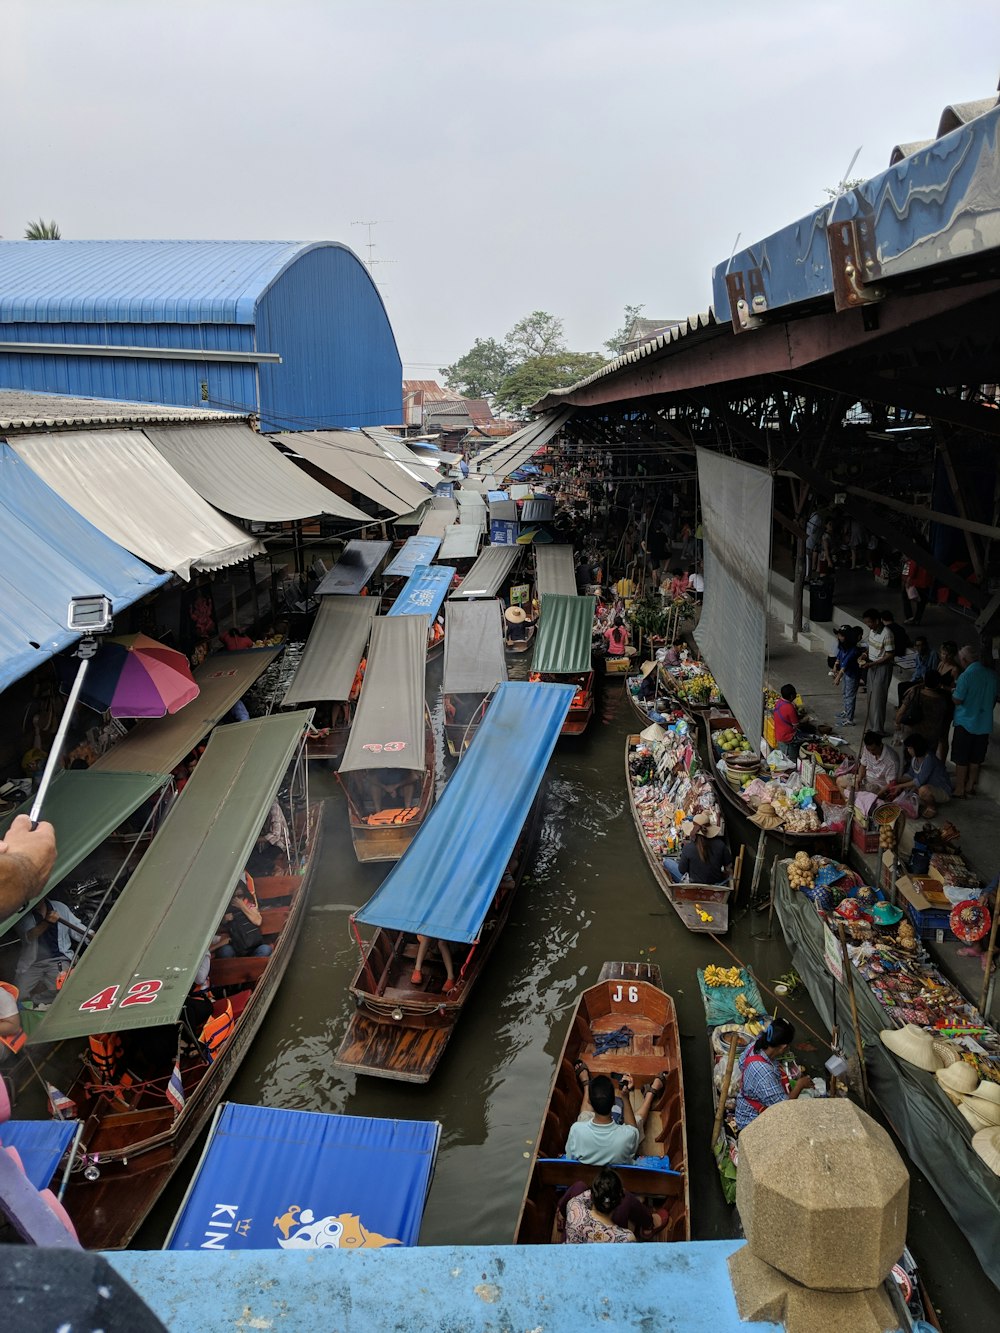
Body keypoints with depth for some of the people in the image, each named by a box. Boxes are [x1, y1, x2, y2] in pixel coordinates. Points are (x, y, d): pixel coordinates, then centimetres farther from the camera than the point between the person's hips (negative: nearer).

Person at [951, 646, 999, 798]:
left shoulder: (965, 676, -20)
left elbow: (957, 700, -16)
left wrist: (953, 690, 3)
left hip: (965, 723, -6)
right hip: (984, 724, 6)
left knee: (961, 760, 6)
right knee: (976, 758, 17)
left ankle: (959, 790, 11)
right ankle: (970, 786, 27)